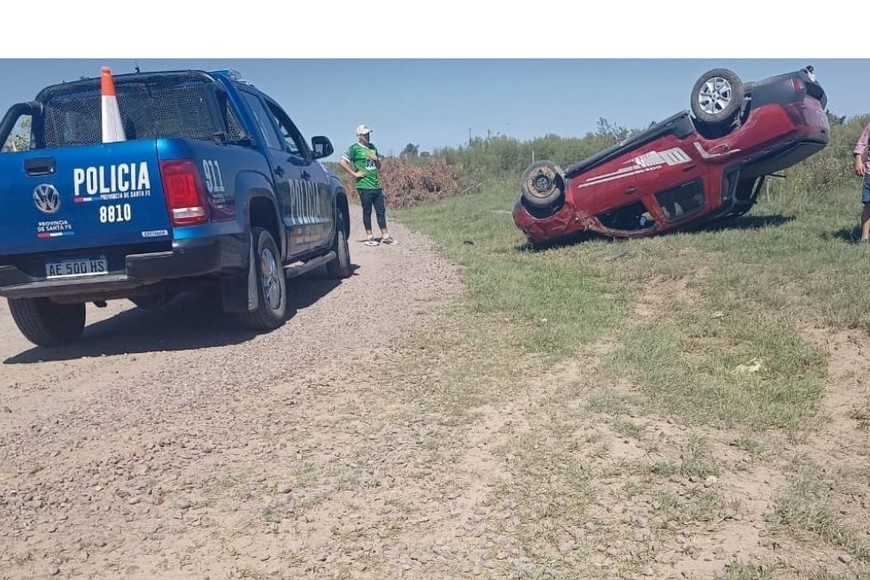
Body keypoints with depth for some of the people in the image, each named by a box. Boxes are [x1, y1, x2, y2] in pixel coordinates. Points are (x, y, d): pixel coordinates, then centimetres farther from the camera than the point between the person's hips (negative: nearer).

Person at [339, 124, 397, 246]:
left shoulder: (373, 147, 15)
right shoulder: (354, 148, -5)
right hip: (364, 186, -6)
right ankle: (369, 237, 9)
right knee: (367, 211, 1)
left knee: (381, 211, 8)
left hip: (376, 185, 6)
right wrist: (354, 173, -13)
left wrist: (376, 159, 0)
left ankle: (385, 236, 14)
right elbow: (342, 162, -13)